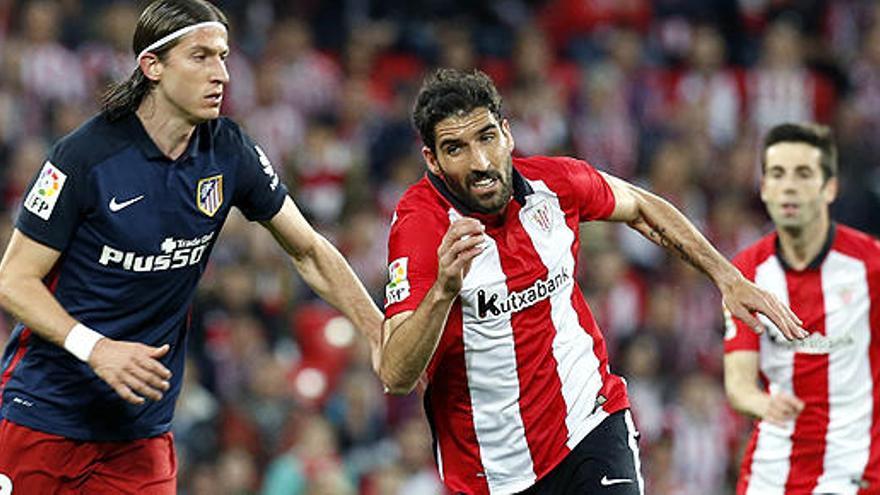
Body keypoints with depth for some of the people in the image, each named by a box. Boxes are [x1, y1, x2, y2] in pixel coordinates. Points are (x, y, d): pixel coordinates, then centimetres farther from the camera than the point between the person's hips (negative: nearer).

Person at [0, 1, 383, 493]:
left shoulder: (230, 153, -1)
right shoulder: (87, 155, -14)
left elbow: (309, 252, 11)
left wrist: (385, 337, 3)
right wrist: (94, 348, -25)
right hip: (45, 413, -3)